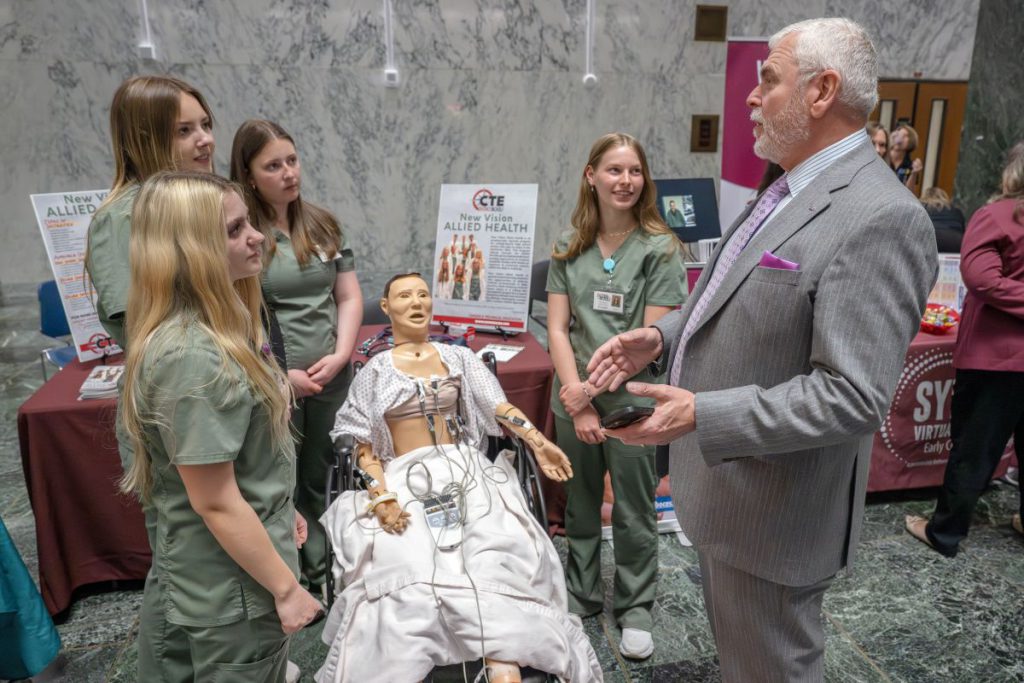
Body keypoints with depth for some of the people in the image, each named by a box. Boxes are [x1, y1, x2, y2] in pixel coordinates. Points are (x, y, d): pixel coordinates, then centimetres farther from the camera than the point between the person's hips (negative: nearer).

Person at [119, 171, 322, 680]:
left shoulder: (212, 330, 0)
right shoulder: (191, 356, -30)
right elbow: (216, 502, -26)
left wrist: (280, 509, 19)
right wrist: (286, 588, -18)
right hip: (233, 587, -8)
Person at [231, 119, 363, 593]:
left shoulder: (323, 225, 7)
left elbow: (349, 297, 9)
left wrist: (341, 354, -5)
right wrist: (280, 374, -14)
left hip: (331, 378, 5)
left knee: (323, 482, 17)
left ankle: (324, 575, 34)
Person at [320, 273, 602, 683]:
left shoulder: (459, 357, 15)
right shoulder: (375, 371, 11)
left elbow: (497, 404, 4)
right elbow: (364, 444, 6)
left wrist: (538, 442, -13)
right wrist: (381, 496, -11)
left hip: (465, 472, 1)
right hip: (406, 481, -1)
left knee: (495, 568, -24)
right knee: (405, 583, -26)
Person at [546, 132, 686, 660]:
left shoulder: (660, 250, -8)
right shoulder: (569, 247, 1)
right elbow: (557, 328, -2)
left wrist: (595, 389, -13)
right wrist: (578, 404, -10)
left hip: (631, 401, -3)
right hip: (573, 400, 3)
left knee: (633, 512, 10)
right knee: (580, 505, 18)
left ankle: (635, 608, 31)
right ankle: (581, 596, 38)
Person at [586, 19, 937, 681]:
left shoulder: (880, 217, -24)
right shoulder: (788, 194, 7)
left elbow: (852, 395, -28)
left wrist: (701, 415, -30)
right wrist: (663, 337, 1)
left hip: (772, 510, -9)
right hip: (724, 482, 9)